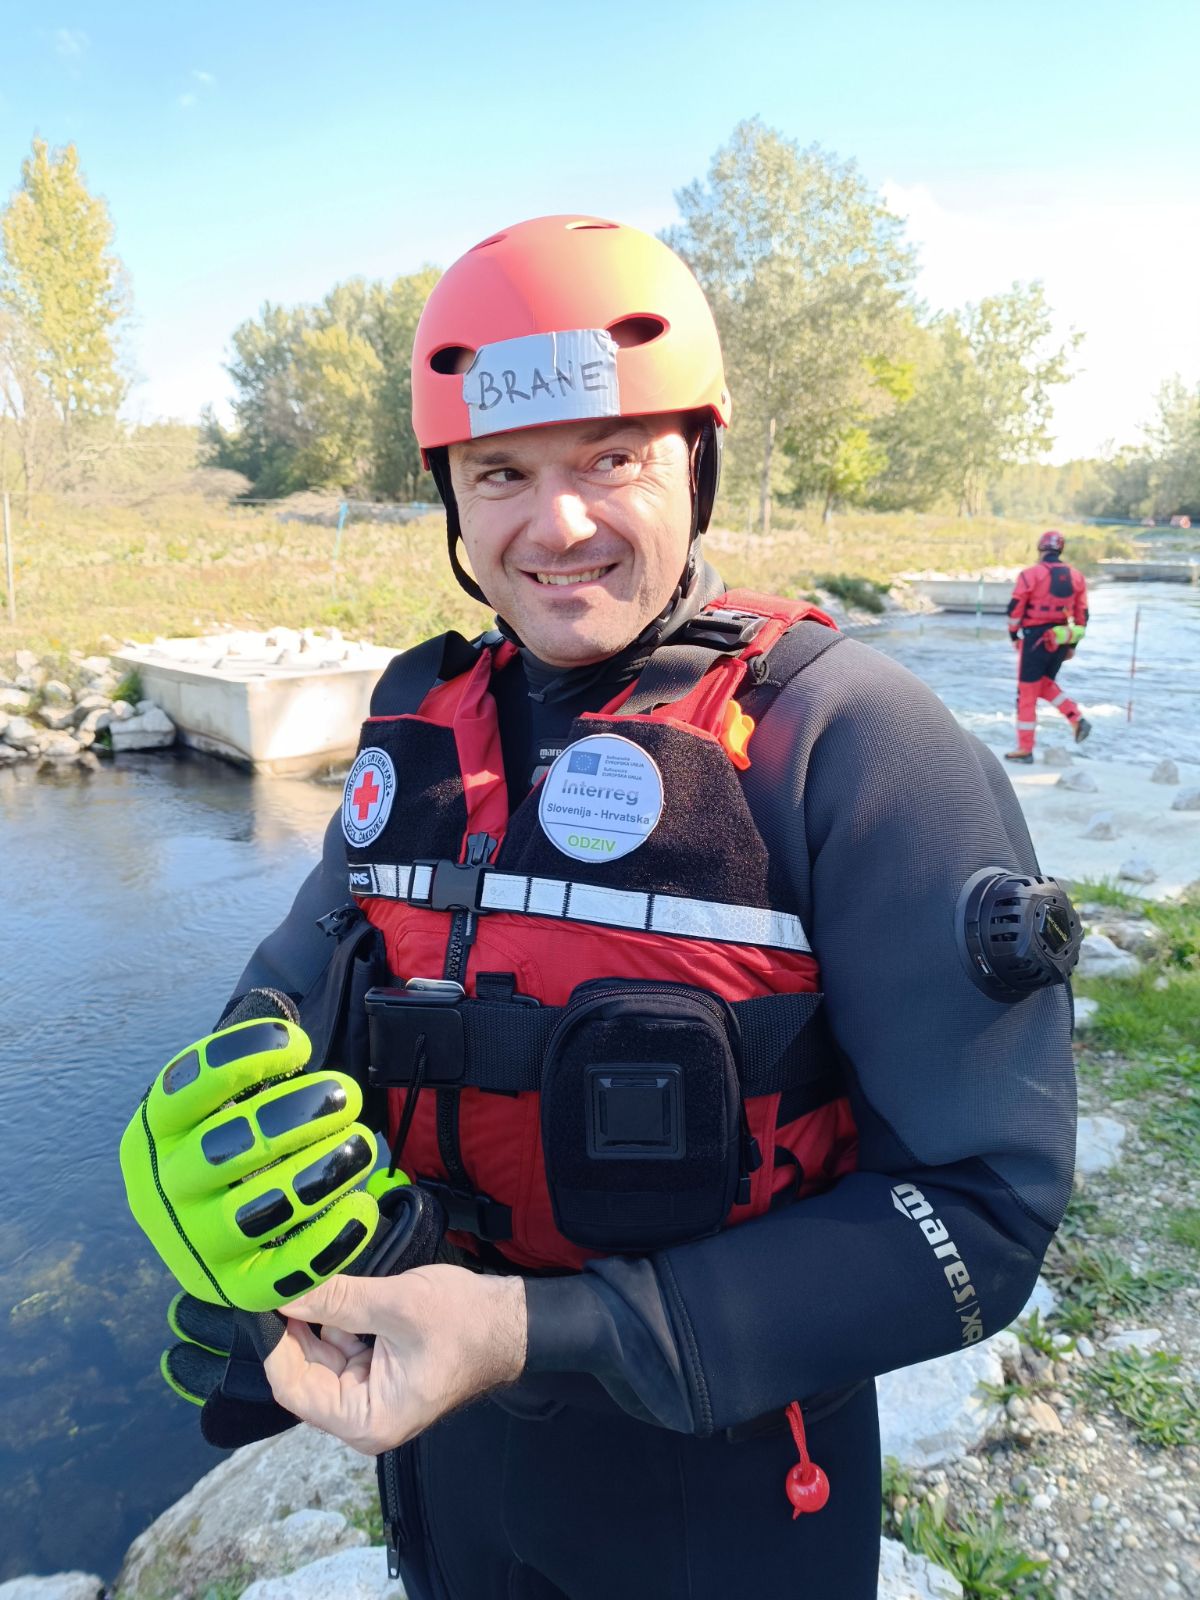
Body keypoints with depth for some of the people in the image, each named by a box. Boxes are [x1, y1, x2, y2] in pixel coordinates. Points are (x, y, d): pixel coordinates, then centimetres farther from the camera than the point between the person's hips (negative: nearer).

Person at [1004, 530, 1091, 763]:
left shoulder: (1030, 575, -10)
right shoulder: (1076, 576, 7)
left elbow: (1015, 609, -8)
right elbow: (1082, 614, 10)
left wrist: (1014, 636, 6)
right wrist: (1073, 645, 17)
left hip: (1036, 639, -6)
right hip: (1061, 640, 6)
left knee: (1027, 693, 3)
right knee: (1046, 684, 26)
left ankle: (1025, 749, 8)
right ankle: (1078, 720, 9)